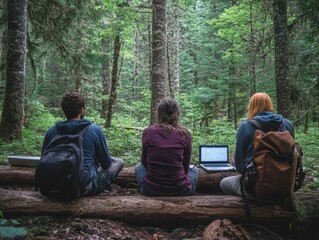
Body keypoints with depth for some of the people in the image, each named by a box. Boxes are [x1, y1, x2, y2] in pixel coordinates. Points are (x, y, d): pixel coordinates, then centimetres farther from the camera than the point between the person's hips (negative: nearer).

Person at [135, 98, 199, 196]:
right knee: (194, 169, 32)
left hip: (151, 190, 1)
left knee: (139, 167, 33)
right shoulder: (185, 134, -6)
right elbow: (185, 167, 5)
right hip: (180, 192, 0)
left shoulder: (147, 132, -5)